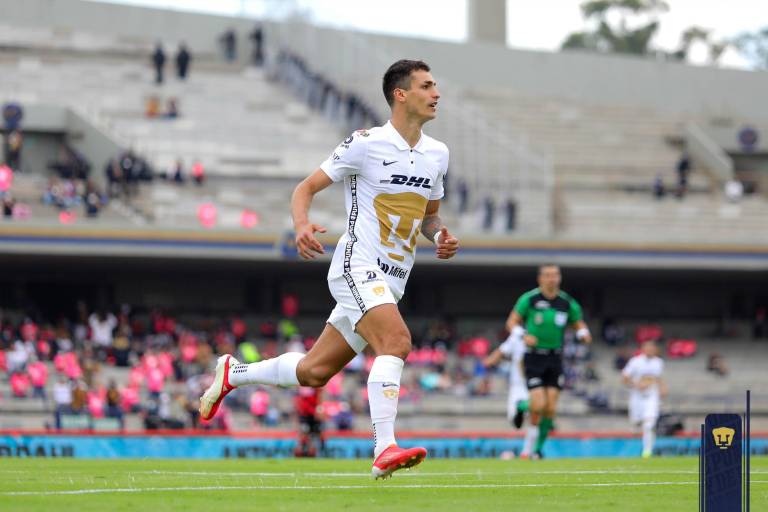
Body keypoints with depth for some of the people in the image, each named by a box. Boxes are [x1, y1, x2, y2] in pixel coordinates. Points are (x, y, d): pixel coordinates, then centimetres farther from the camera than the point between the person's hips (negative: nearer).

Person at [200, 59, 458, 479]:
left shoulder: (437, 154, 11)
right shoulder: (366, 143, -8)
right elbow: (306, 188, -3)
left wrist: (440, 237, 3)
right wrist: (302, 225, -24)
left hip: (390, 282, 7)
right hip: (357, 267, -7)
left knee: (314, 372, 10)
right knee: (396, 340, -30)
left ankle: (232, 373, 33)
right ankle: (384, 450, -35)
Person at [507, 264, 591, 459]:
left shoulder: (567, 303, 3)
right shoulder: (529, 299, -5)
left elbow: (579, 324, 14)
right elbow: (512, 322, -1)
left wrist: (584, 333, -9)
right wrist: (523, 335, -20)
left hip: (555, 358, 3)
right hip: (534, 357, -3)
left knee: (550, 408, -4)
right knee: (538, 405, -14)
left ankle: (537, 448, 10)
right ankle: (528, 446, 4)